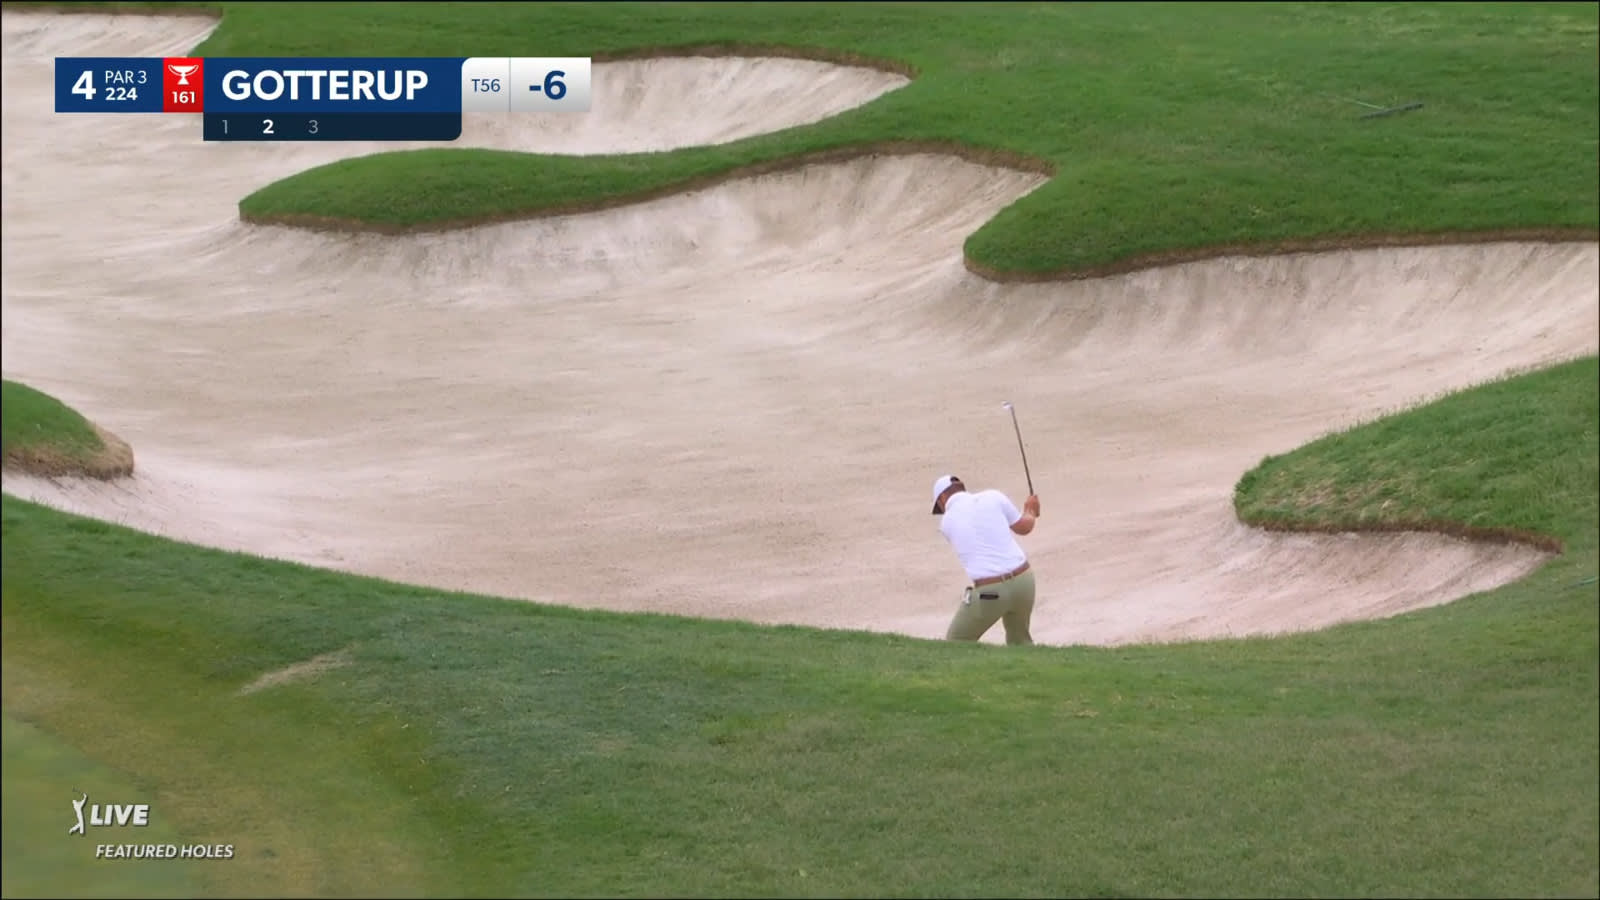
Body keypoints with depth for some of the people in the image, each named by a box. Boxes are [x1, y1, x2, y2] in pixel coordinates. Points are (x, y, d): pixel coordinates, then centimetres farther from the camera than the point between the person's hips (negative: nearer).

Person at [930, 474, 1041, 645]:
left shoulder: (946, 523, 5)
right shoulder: (992, 497, 4)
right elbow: (1024, 527, 15)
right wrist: (1030, 511, 39)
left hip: (989, 593, -3)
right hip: (1023, 580, 3)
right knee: (1020, 640, 29)